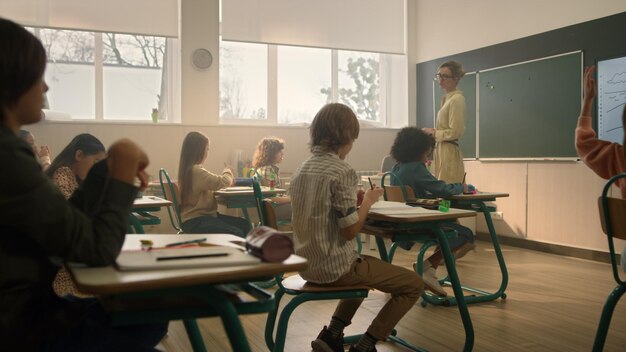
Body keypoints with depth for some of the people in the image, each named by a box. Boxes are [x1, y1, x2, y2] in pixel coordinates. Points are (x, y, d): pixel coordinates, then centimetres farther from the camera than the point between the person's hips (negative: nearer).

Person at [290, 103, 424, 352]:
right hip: (334, 267, -8)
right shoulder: (342, 171, -18)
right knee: (414, 285, 6)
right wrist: (368, 201, -4)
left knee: (371, 265, 35)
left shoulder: (302, 170, 6)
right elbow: (350, 230, -19)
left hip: (307, 265, 8)